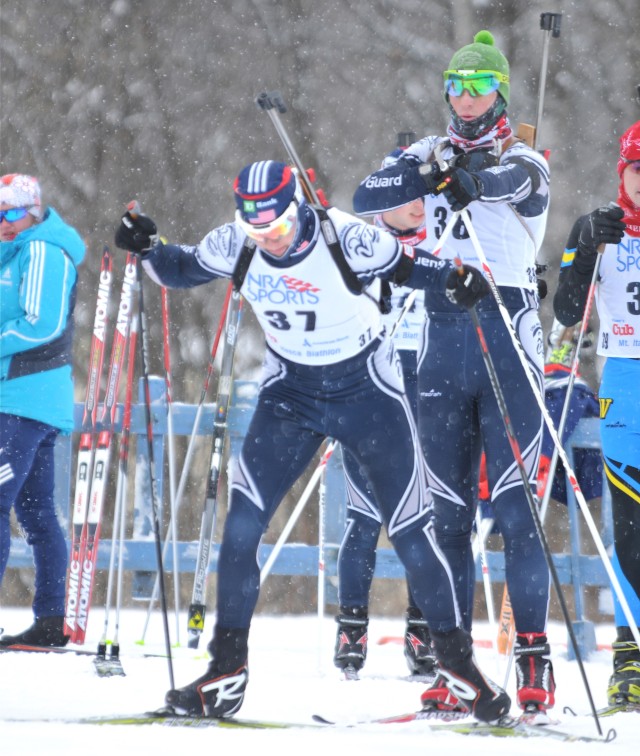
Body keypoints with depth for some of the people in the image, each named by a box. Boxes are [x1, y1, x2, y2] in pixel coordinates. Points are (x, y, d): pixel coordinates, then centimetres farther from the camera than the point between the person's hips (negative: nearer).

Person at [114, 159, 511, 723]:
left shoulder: (343, 238, -23)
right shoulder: (236, 244, -13)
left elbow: (404, 264, -7)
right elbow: (184, 269, 5)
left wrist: (453, 278, -25)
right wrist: (147, 249, -14)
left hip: (367, 389, -3)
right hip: (290, 391, 3)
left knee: (410, 535, -2)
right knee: (241, 526, -11)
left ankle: (457, 659, 15)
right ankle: (227, 670, 0)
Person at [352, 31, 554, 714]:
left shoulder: (525, 161, 6)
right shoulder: (433, 153, 14)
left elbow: (504, 181, -18)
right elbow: (366, 199, -2)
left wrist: (456, 175, -27)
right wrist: (429, 170, -13)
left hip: (509, 335, -3)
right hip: (441, 336, 3)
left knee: (515, 509, -9)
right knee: (449, 510, 3)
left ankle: (534, 657, -8)